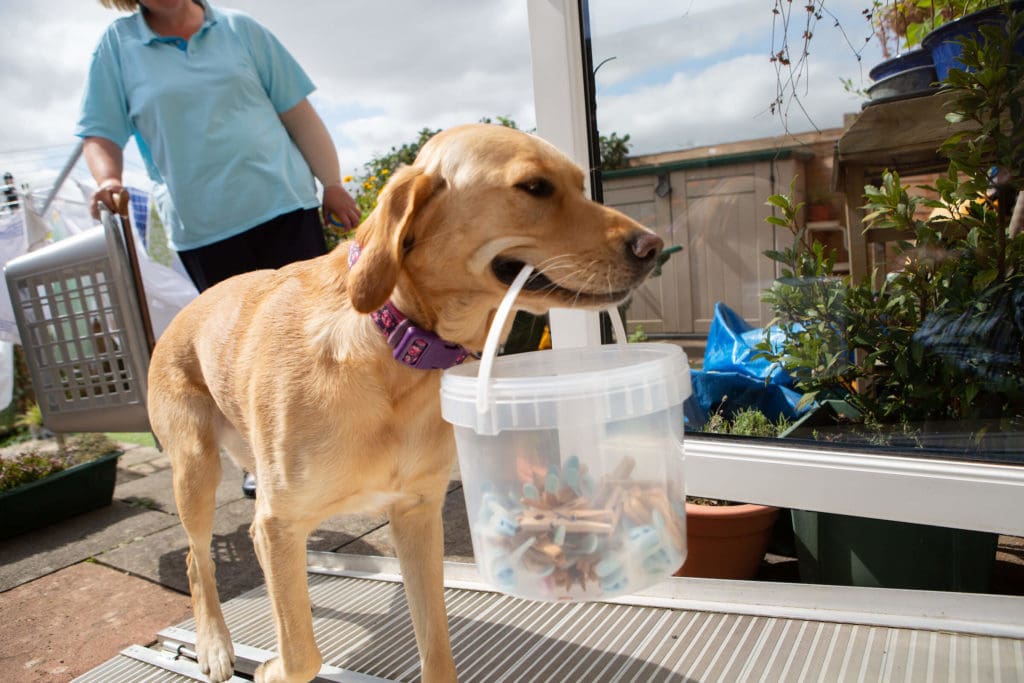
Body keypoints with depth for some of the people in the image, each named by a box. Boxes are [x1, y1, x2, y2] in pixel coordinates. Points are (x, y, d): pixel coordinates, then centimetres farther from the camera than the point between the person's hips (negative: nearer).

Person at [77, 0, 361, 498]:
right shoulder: (118, 44, 9)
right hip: (204, 230, 1)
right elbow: (101, 133, 9)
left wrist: (332, 185, 4)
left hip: (285, 207, 0)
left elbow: (297, 112, 8)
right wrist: (108, 178, -12)